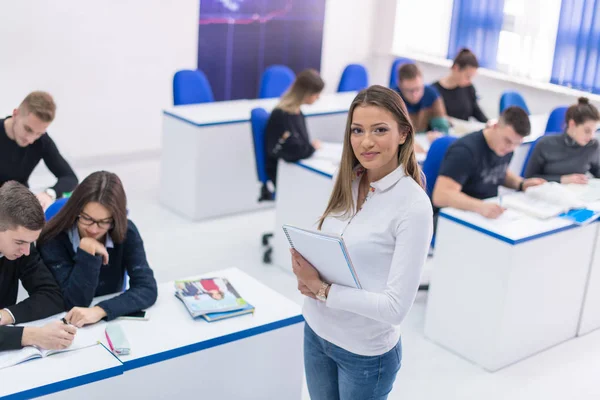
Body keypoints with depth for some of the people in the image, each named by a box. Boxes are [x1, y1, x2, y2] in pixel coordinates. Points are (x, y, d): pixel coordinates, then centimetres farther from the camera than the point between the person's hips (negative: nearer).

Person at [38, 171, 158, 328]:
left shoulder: (126, 233, -10)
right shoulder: (53, 239, -15)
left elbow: (148, 289, -18)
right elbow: (75, 302, -16)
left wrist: (100, 311, -29)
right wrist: (87, 251, -25)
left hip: (113, 322, 2)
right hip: (67, 326, -2)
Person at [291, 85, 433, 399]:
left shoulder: (413, 206, -21)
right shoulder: (350, 183, -3)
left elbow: (396, 307, -22)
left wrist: (321, 290, -21)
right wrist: (307, 274, -11)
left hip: (365, 351, -5)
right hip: (316, 331, 5)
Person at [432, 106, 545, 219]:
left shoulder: (505, 146, 2)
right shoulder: (465, 150, -20)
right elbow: (441, 196, -29)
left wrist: (522, 184, 4)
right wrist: (480, 207, -42)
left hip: (491, 213, 8)